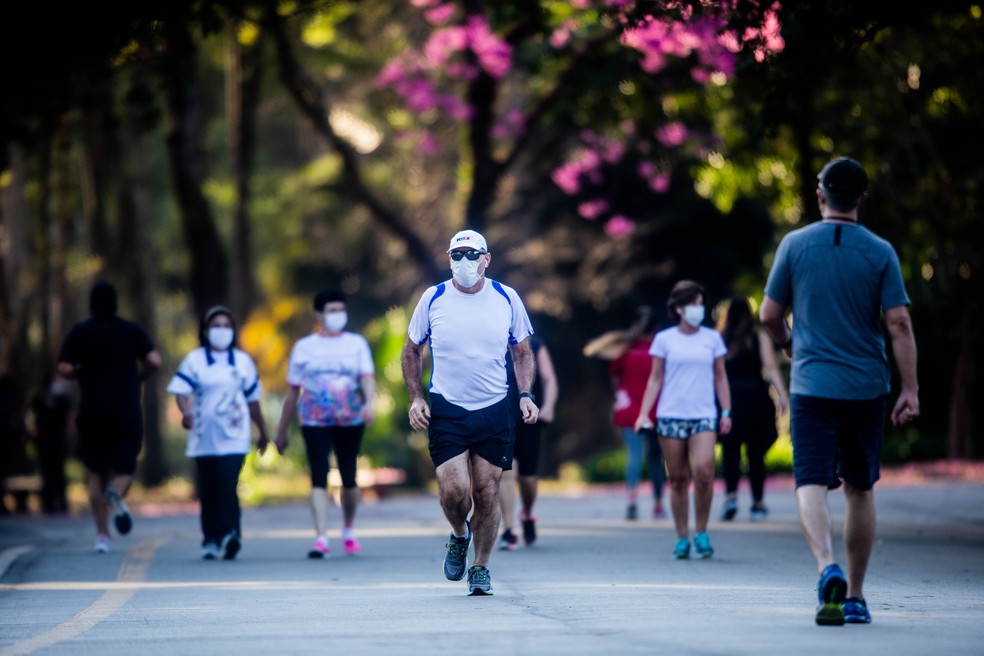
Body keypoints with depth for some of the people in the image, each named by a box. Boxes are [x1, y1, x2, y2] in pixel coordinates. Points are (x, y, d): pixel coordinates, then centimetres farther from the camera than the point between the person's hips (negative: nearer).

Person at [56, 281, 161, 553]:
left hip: (92, 412, 0)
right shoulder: (132, 330, 4)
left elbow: (64, 369, -7)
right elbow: (154, 361, -6)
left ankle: (102, 534, 1)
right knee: (124, 468, 9)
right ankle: (117, 493, -28)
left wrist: (83, 374, 13)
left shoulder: (79, 332, 2)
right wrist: (136, 378, 12)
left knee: (95, 473, 10)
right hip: (127, 412, 0)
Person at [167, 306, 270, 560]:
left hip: (234, 437, -1)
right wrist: (185, 412, -26)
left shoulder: (243, 361, 12)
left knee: (227, 487, -16)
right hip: (204, 438, 1)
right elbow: (181, 391, -5)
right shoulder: (194, 360, 6)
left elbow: (253, 401, 18)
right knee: (208, 491, 3)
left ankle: (231, 534, -21)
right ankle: (210, 540, 11)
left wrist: (262, 432, 23)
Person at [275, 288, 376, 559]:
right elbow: (293, 391, 10)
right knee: (319, 477, -12)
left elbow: (368, 377, -6)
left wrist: (370, 402, -27)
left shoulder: (356, 343, 8)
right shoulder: (304, 347, 8)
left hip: (350, 421, 1)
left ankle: (348, 531, 29)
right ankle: (321, 538, -18)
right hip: (315, 422, -1)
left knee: (349, 477, 6)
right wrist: (281, 432, 11)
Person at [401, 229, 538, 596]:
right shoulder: (433, 299, 0)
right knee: (454, 490, -13)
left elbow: (522, 352, 13)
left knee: (486, 493, 1)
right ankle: (459, 536, 20)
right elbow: (411, 351, 11)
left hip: (494, 411, 1)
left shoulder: (507, 298, 2)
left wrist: (525, 395, -1)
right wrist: (416, 398, 0)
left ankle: (480, 567, 19)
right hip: (446, 410, -1)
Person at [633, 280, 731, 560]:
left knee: (703, 471, -17)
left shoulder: (712, 338, 10)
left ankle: (701, 532, -1)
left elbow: (720, 377, 15)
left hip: (704, 416, 0)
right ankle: (682, 538, 10)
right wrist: (644, 413, -1)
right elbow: (655, 379, 8)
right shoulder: (664, 339, 7)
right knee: (678, 478, 1)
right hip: (670, 416, 0)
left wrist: (726, 413, 9)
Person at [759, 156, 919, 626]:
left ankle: (828, 569, -33)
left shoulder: (795, 245, 0)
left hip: (811, 385, -1)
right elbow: (899, 324, -6)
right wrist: (910, 390, -5)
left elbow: (769, 315, 4)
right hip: (866, 388, 2)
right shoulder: (880, 252, 0)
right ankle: (855, 596, 19)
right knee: (859, 490, 14)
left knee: (811, 484, -7)